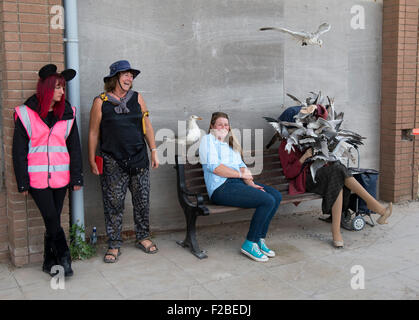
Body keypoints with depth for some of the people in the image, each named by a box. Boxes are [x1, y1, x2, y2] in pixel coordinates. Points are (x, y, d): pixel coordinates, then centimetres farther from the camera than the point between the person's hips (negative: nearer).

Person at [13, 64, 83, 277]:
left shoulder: (68, 114, 6)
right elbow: (19, 150, 0)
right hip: (37, 177, -2)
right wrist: (22, 182, -2)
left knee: (53, 220, 8)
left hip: (61, 176, 3)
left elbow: (74, 147, 9)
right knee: (52, 219, -6)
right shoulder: (26, 114, -2)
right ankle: (64, 259, 9)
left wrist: (76, 177, 6)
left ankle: (50, 263, 21)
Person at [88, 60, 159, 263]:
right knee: (113, 205, 2)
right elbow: (94, 133, 1)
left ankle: (143, 238, 27)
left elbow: (147, 126, 13)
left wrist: (153, 151, 10)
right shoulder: (101, 102, -2)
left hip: (139, 159, 3)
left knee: (142, 201, 10)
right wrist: (92, 160, 0)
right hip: (113, 163, -3)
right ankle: (114, 245, 15)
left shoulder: (137, 98, 8)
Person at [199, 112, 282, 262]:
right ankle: (250, 244, -11)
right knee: (268, 201, -22)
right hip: (222, 187, -8)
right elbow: (213, 166, -12)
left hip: (238, 182, 9)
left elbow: (241, 165, 18)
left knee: (276, 196, -8)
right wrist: (241, 174, -10)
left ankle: (260, 239, -1)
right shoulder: (208, 140, 1)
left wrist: (250, 182, -1)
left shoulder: (231, 143, 27)